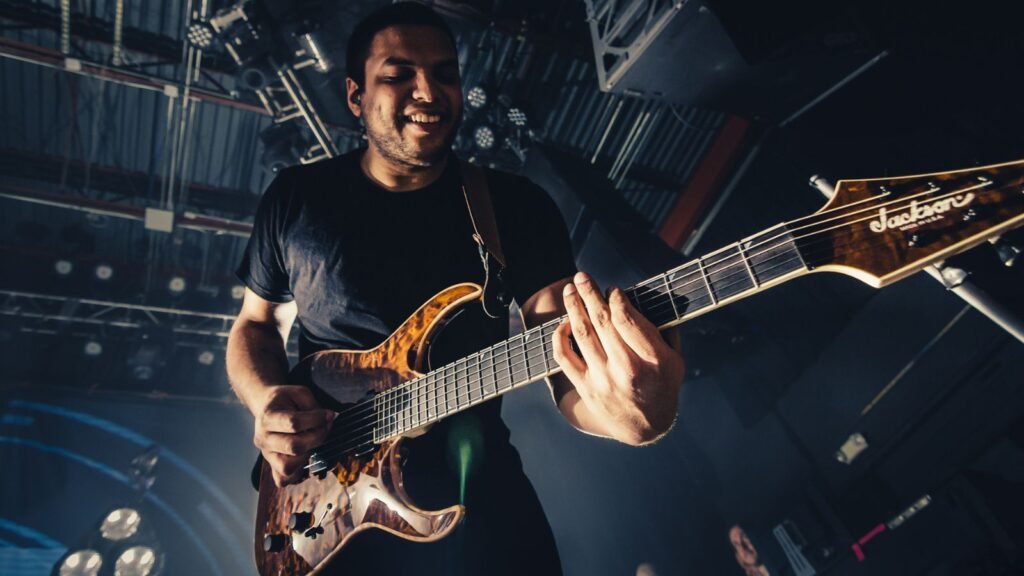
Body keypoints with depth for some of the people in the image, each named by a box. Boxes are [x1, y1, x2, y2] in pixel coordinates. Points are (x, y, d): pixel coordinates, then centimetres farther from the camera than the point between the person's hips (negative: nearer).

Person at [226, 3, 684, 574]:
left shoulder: (518, 205, -3)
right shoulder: (294, 197, 3)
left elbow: (571, 375, -11)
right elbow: (256, 323, 13)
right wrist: (267, 401, -8)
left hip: (476, 488, -1)